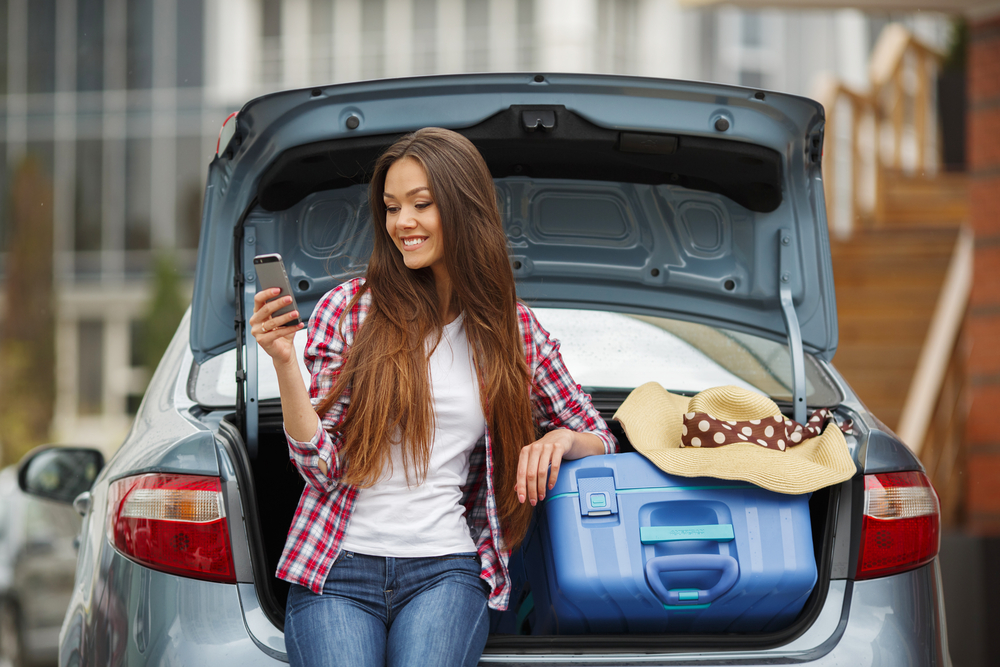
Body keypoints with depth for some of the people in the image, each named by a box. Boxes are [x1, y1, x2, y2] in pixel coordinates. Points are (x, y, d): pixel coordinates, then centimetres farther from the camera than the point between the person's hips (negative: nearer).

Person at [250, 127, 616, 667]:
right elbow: (322, 464, 0)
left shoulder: (513, 329, 10)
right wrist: (284, 363, -13)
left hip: (446, 568, 1)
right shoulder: (346, 309, 4)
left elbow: (599, 437, 19)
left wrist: (562, 439, -3)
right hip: (337, 569, 0)